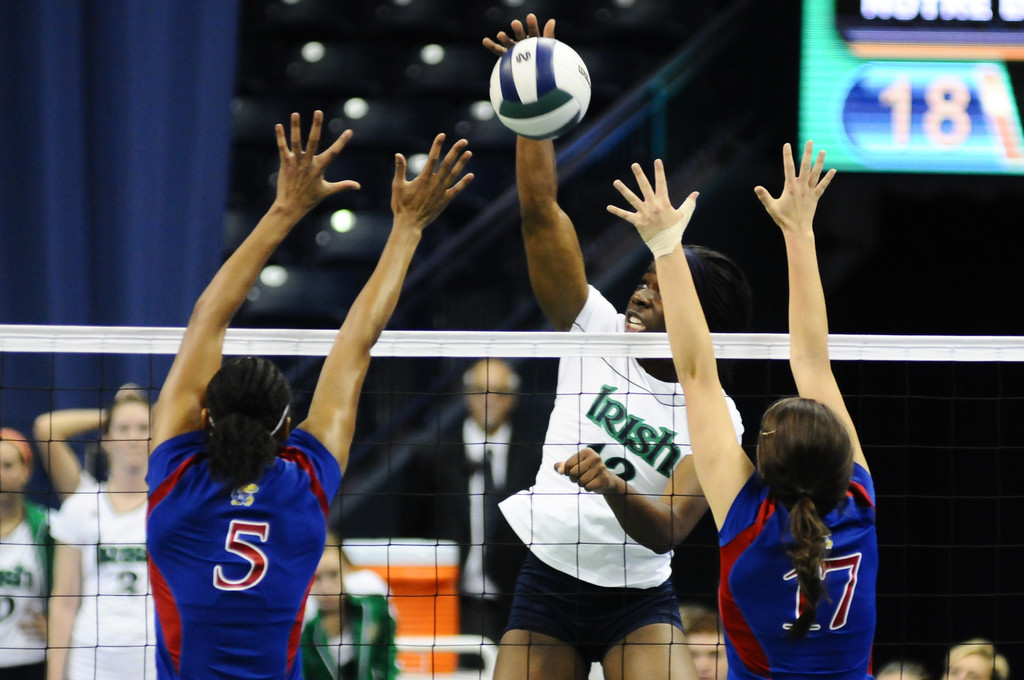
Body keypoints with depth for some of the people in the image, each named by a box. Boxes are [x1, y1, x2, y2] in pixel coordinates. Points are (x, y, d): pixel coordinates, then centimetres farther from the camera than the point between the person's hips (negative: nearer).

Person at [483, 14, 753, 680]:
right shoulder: (598, 331, -2)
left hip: (639, 601, -2)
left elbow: (669, 530, -19)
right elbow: (540, 213, -7)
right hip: (546, 584, 3)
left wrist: (617, 495, -39)